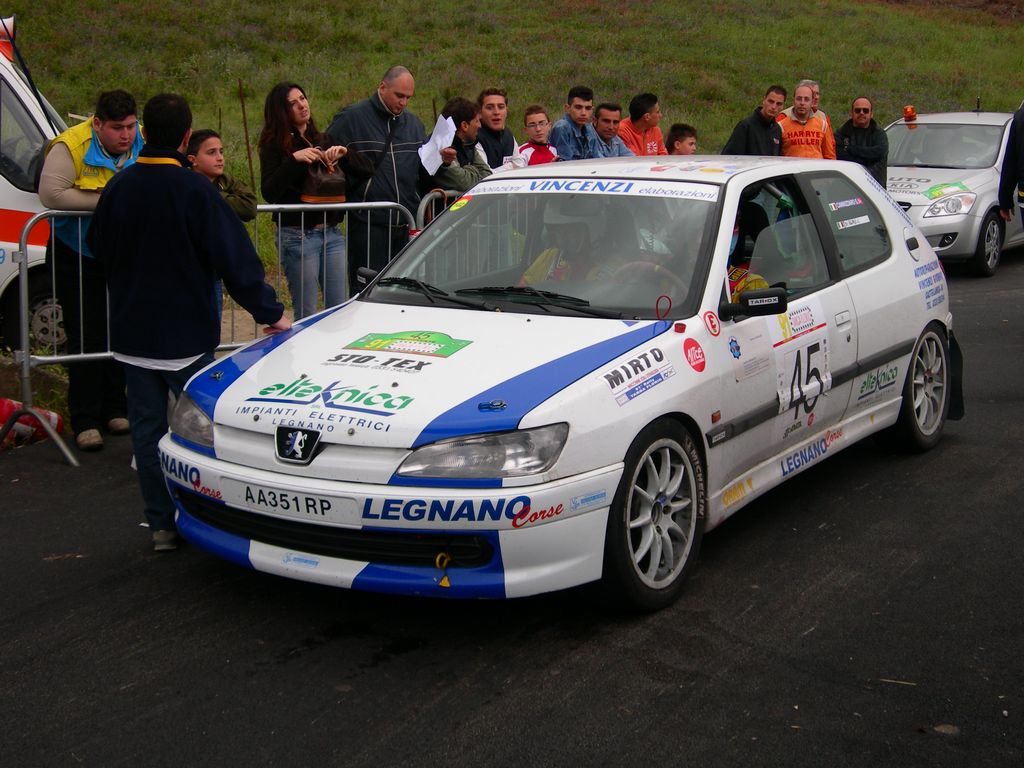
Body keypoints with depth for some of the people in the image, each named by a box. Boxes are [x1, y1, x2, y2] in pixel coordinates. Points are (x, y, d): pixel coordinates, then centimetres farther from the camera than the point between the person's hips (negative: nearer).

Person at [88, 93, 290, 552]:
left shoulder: (118, 187, -2)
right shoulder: (193, 190, -16)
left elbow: (98, 248, 12)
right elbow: (234, 258, -17)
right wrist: (269, 311, -10)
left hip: (131, 333, 4)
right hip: (185, 335, -4)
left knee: (147, 426, 11)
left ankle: (161, 524, 15)